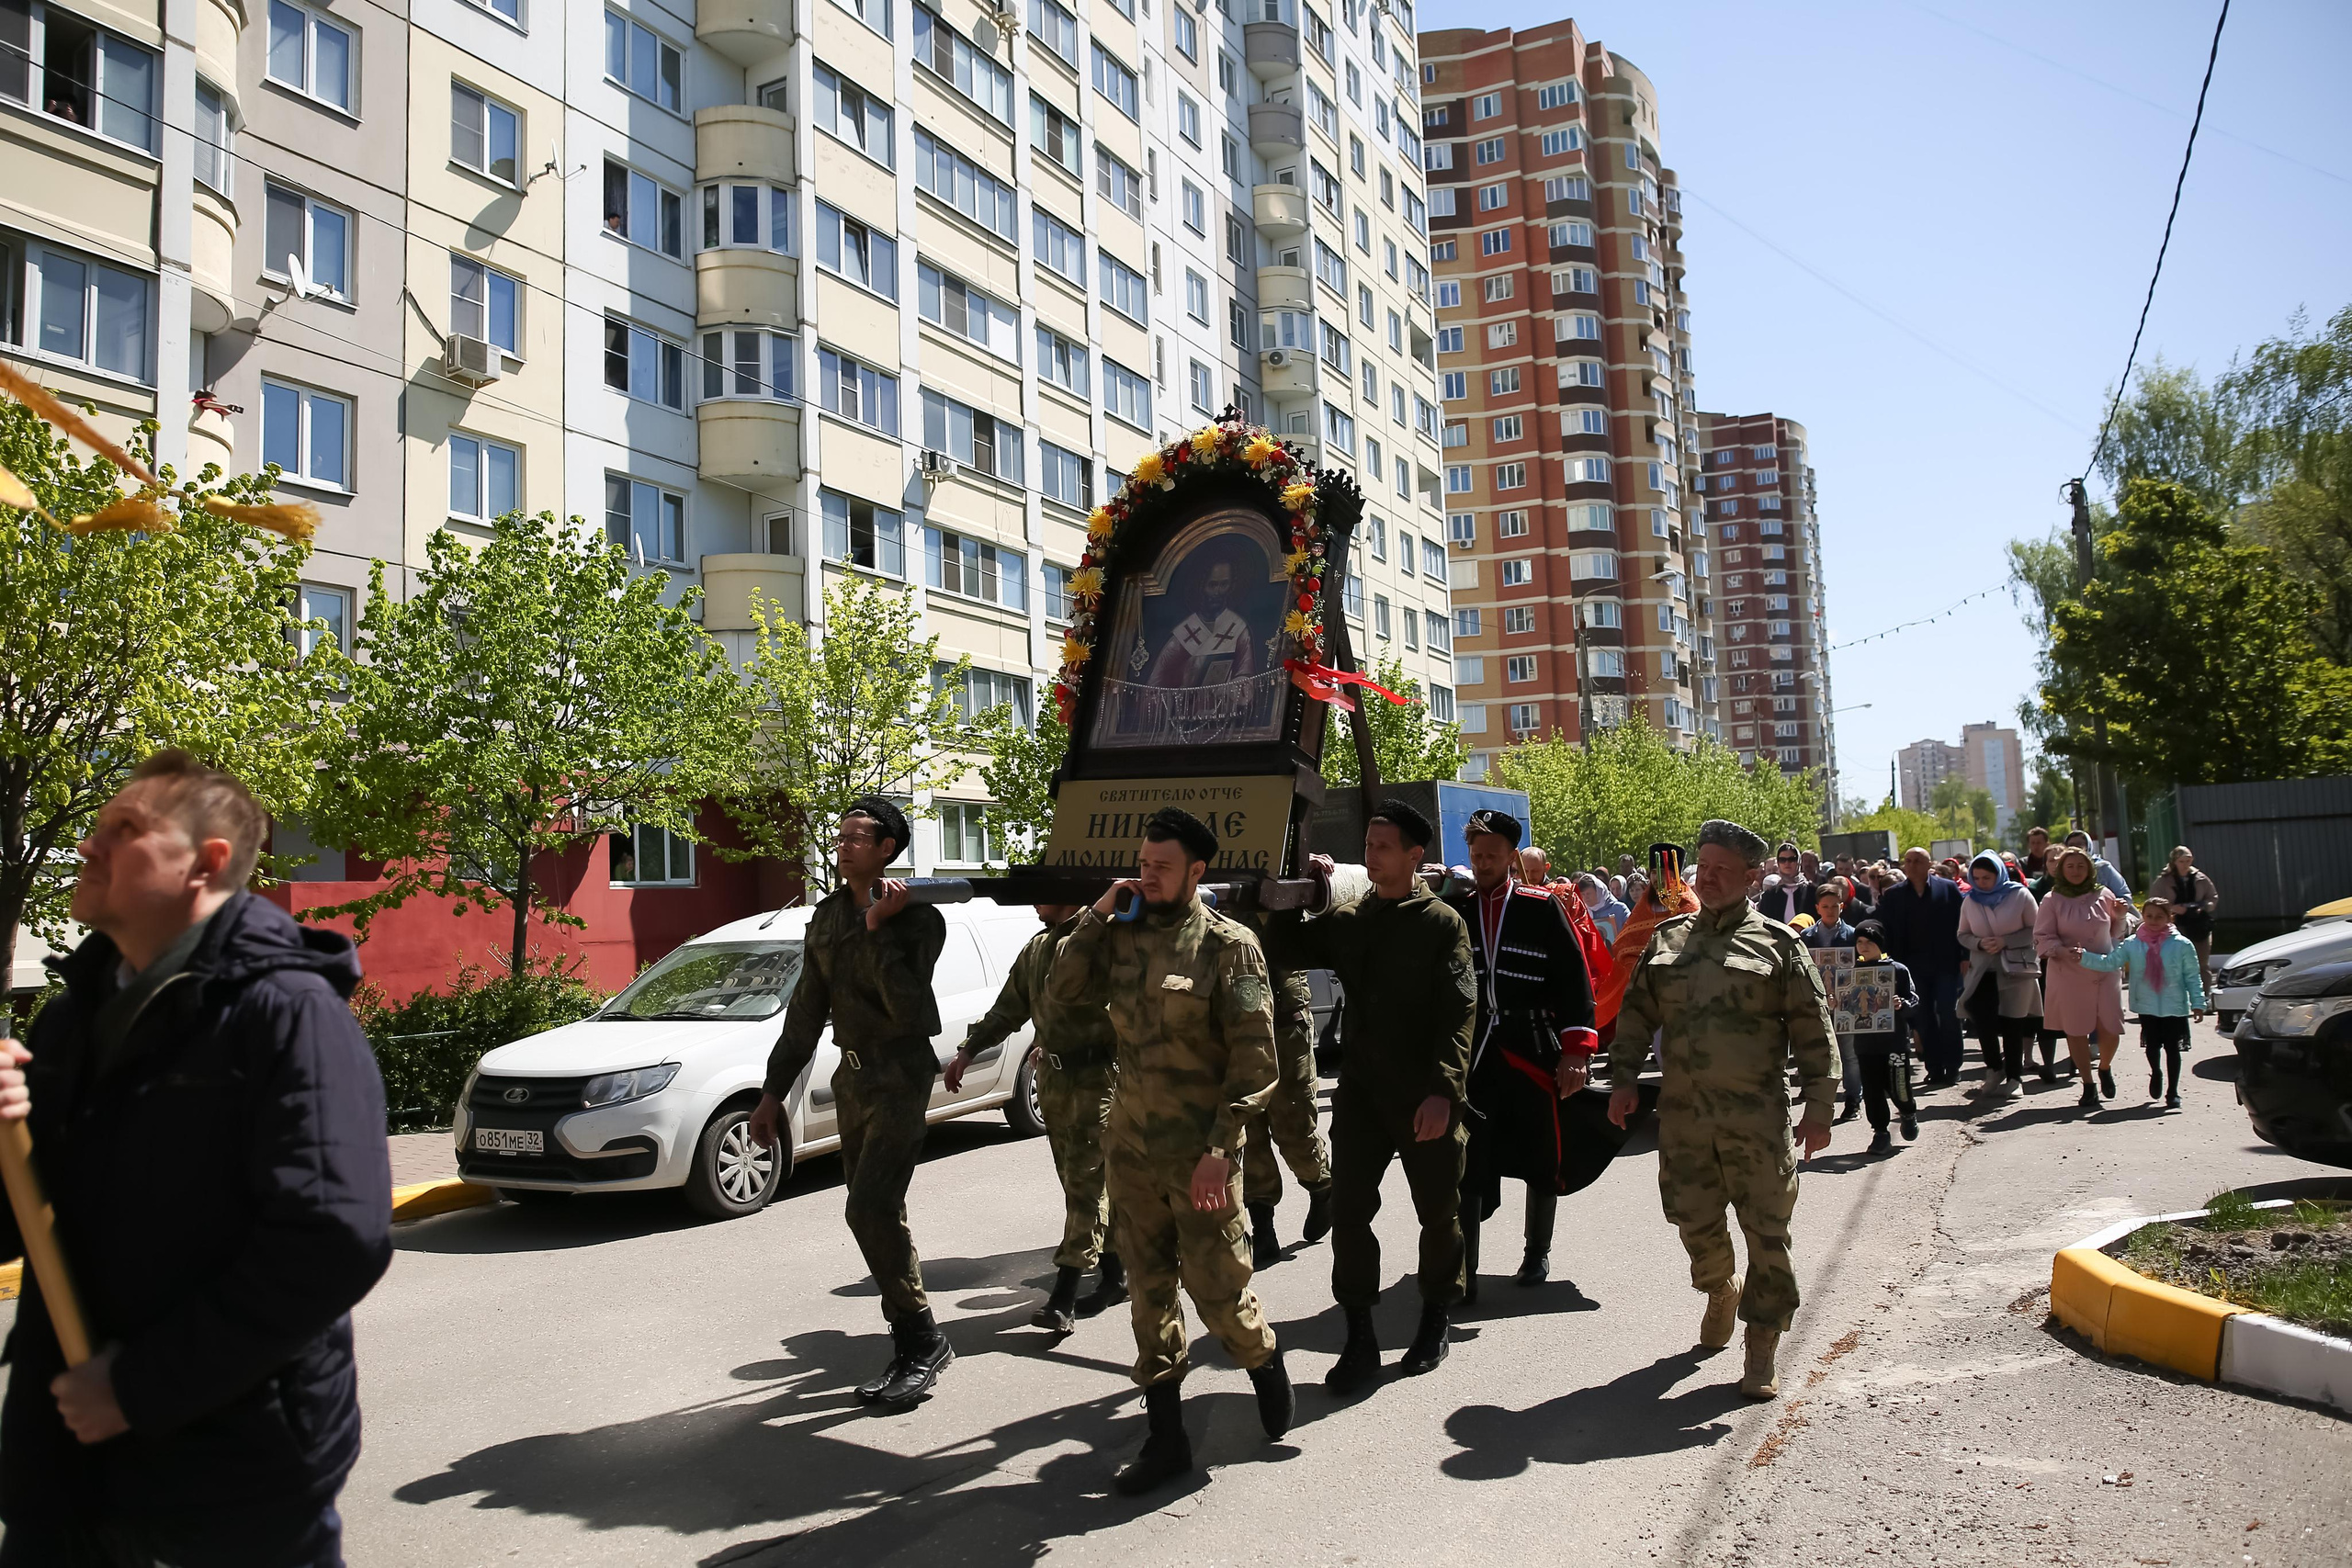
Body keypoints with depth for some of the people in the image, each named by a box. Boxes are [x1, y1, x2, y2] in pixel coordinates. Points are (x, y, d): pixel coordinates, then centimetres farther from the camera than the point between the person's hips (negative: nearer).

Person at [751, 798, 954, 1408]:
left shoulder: (917, 917, -12)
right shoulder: (827, 916, 8)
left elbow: (907, 1009, -24)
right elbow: (806, 1010, 14)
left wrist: (877, 929, -23)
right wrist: (774, 1090, 12)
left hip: (899, 1076, -7)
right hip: (851, 1076, 7)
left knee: (870, 1210, -17)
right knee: (878, 1213, 10)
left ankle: (919, 1340, -3)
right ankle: (916, 1345, 21)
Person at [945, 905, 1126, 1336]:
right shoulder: (1037, 947, 15)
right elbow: (1009, 1009, 21)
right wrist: (968, 1050, 13)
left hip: (1096, 1078, -8)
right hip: (1052, 1079, 8)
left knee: (1086, 1184, -6)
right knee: (1081, 1183, 12)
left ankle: (1063, 1298, -8)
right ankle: (1114, 1275, 25)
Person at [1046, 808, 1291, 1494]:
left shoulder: (1229, 945, -9)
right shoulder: (1122, 935, 6)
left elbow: (1254, 1060, -12)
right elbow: (1062, 992, 3)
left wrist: (1219, 1148, -19)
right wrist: (1096, 913, -4)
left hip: (1199, 1153, -5)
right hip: (1132, 1147, 5)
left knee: (1217, 1290, 2)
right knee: (1148, 1294, 11)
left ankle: (1266, 1367, 33)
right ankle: (1165, 1437, 22)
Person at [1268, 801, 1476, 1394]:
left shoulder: (1442, 922, -5)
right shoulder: (1346, 918, 9)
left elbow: (1458, 1013, -12)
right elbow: (1288, 950, 12)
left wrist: (1443, 1090, -21)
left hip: (1425, 1097, -4)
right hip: (1360, 1090, 4)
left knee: (1437, 1212, 10)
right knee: (1348, 1211, 0)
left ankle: (1434, 1323, 29)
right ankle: (1360, 1339, 10)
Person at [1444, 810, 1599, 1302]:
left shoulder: (1543, 909, -3)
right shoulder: (1453, 910, 5)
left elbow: (1574, 979, -4)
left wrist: (1577, 1048, -10)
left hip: (1534, 1055, -1)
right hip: (1471, 1056, 1)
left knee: (1541, 1158, 12)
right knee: (1466, 1163, -4)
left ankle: (1538, 1254, 31)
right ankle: (1464, 1270, 1)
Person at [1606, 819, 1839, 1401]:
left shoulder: (1777, 943, 0)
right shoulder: (1667, 939, 11)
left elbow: (1813, 1030, 0)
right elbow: (1635, 1013, 14)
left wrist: (1818, 1107, -4)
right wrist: (1623, 1079, 4)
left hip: (1757, 1116, -3)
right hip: (1683, 1113, 3)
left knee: (1765, 1232, 1)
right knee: (1695, 1221, 10)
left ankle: (1762, 1353, 13)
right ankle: (1721, 1291, 41)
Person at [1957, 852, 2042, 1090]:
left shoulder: (2019, 896, -5)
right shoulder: (1970, 902, 3)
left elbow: (2035, 930, -4)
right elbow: (1963, 935, 10)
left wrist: (2005, 941, -16)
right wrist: (1979, 943, -11)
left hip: (2016, 969, -2)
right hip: (1983, 970, 2)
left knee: (2012, 1024, 4)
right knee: (1983, 1016, -15)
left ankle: (2013, 1075, 17)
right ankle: (1994, 1067, 5)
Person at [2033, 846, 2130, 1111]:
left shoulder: (2104, 896, 8)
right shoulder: (2052, 900, 0)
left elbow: (2114, 935, 20)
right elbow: (2042, 939, -2)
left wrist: (2120, 917, 0)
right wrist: (2063, 951, -20)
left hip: (2103, 971, 2)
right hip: (2068, 974, -2)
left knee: (2111, 1028, -3)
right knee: (2075, 1029, 1)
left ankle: (2105, 1068, 28)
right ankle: (2088, 1085, 15)